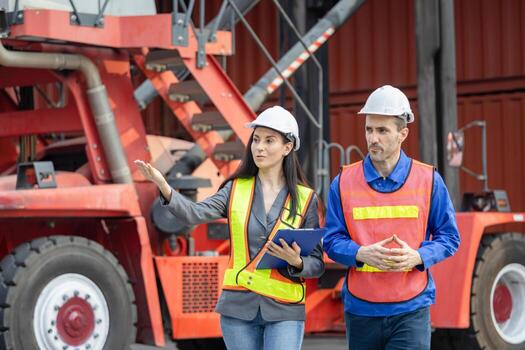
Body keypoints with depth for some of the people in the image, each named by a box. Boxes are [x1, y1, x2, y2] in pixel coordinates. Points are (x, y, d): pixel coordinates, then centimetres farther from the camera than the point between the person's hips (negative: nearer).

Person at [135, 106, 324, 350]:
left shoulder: (305, 199, 1)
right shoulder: (236, 189, 4)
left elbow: (317, 264, 3)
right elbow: (194, 214, -14)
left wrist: (296, 262, -19)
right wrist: (164, 187, -30)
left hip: (284, 311, -2)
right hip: (238, 307, 2)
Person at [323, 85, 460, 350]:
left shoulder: (428, 180, 1)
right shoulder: (344, 182, 3)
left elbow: (449, 237, 5)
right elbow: (332, 240, 3)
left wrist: (417, 257, -15)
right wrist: (361, 254, -18)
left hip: (411, 310, -2)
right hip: (360, 310, 2)